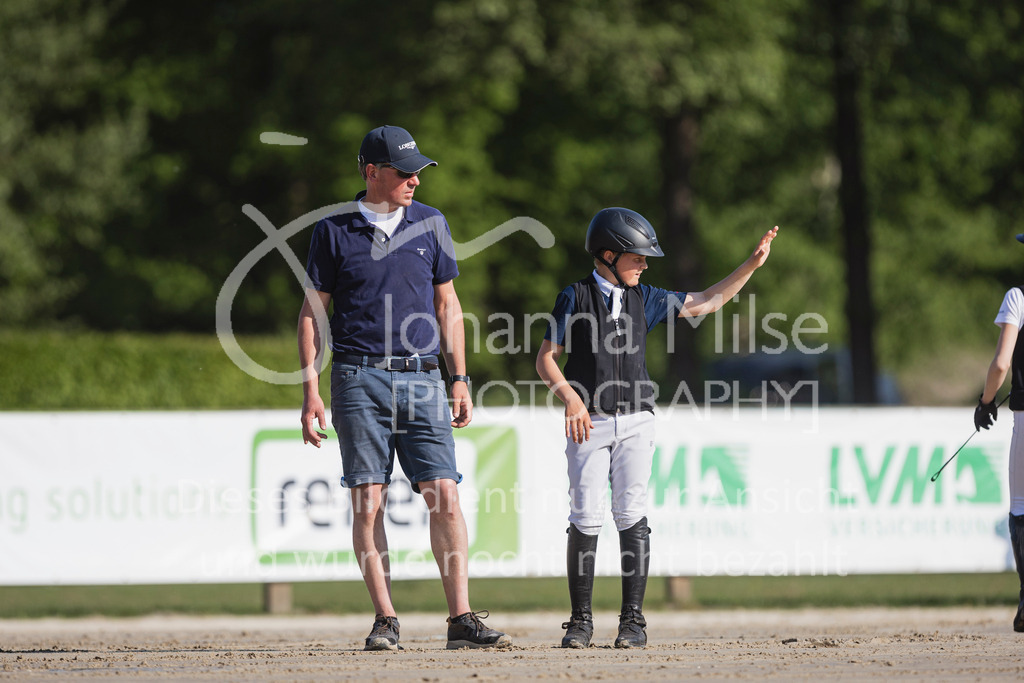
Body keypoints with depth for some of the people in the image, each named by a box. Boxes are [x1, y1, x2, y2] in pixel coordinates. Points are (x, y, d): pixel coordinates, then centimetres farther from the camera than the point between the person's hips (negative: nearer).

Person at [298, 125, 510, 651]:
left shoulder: (430, 225, 11)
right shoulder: (334, 231, 3)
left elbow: (446, 305, 16)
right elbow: (312, 312, 6)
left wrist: (460, 380, 9)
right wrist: (310, 390, -2)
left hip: (421, 378, 2)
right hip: (358, 380, -2)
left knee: (444, 497, -7)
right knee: (367, 504, -3)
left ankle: (461, 619, -7)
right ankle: (385, 621, 3)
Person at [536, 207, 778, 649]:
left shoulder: (644, 299, 12)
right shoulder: (575, 298, 1)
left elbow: (705, 303, 15)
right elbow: (546, 358, -1)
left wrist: (752, 264, 9)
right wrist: (571, 398, -17)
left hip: (635, 422, 3)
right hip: (588, 422, -3)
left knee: (632, 517, -5)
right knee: (585, 518, -6)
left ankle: (633, 619, -2)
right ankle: (580, 621, 0)